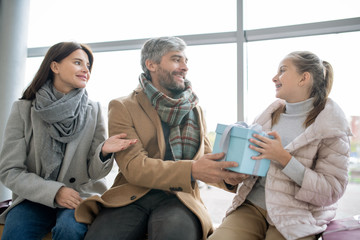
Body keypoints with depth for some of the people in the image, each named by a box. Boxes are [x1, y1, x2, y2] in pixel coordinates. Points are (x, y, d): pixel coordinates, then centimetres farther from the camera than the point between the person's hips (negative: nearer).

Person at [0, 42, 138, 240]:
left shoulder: (93, 111, 1)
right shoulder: (23, 109, -1)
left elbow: (95, 173, -1)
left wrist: (103, 152, -24)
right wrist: (55, 191, -16)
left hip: (81, 195, 0)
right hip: (35, 197, 0)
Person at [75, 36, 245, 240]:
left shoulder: (195, 110, 17)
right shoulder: (123, 108, 4)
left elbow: (206, 159, 14)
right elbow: (134, 166, -9)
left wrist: (228, 174, -10)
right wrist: (192, 170, -22)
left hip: (178, 198, 2)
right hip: (131, 197, -1)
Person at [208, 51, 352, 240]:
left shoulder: (331, 128, -3)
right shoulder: (271, 114, 11)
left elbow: (332, 191, -8)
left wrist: (284, 158, -18)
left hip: (295, 218, -3)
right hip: (252, 205, 4)